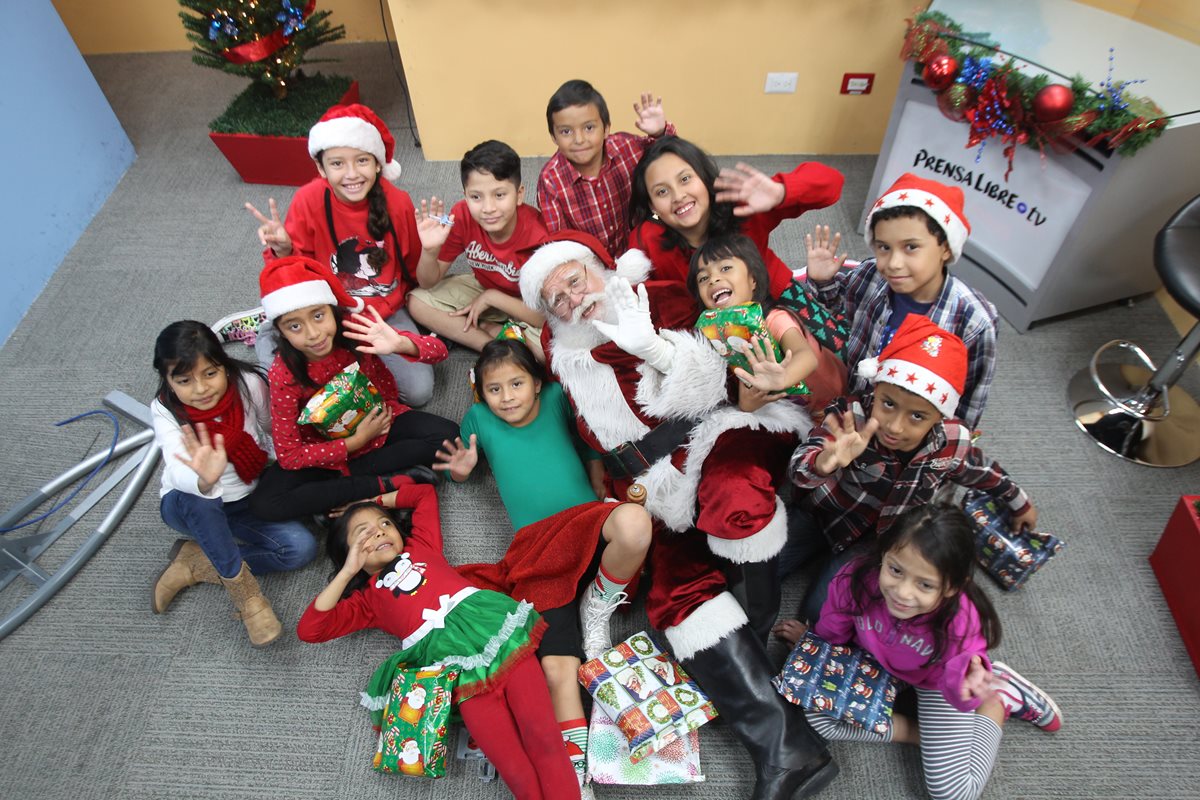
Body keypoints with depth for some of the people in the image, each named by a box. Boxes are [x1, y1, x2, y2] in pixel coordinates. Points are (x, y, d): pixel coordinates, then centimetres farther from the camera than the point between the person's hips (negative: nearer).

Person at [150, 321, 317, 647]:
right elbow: (178, 470, -41)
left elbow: (273, 431, 0)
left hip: (245, 502, 3)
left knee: (302, 547, -21)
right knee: (198, 499, -40)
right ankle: (242, 587, -23)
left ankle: (197, 563, -8)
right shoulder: (165, 411, -22)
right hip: (187, 505, -2)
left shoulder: (248, 384, -18)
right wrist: (204, 480, -64)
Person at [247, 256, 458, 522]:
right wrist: (356, 441, -21)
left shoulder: (356, 328, -22)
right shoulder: (284, 375, -23)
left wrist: (400, 344, -45)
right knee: (264, 504, -21)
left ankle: (343, 478, -14)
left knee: (448, 436, -24)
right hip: (327, 448, 0)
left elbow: (439, 351, -24)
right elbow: (288, 455, -16)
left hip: (381, 419, 1)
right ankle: (388, 482, -20)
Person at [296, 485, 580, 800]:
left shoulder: (421, 545, 28)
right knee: (516, 770, -18)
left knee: (543, 737, -17)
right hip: (450, 656, -1)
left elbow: (425, 491, 39)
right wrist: (347, 571, 12)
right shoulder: (367, 599, 24)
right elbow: (309, 630, 12)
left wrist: (375, 501, 41)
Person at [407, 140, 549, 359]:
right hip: (484, 289, 5)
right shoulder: (462, 216, -21)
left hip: (528, 302, -4)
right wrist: (430, 250, -32)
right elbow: (428, 283, -11)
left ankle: (487, 328, -7)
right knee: (417, 302, -12)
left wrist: (491, 297, -23)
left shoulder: (539, 234, -32)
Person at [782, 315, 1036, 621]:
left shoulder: (952, 443, -23)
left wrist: (1020, 504, 21)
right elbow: (799, 468, -48)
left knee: (820, 610, -9)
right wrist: (826, 462, -72)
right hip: (824, 510, -1)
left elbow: (983, 472, 3)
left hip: (878, 536, 1)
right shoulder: (850, 416, -34)